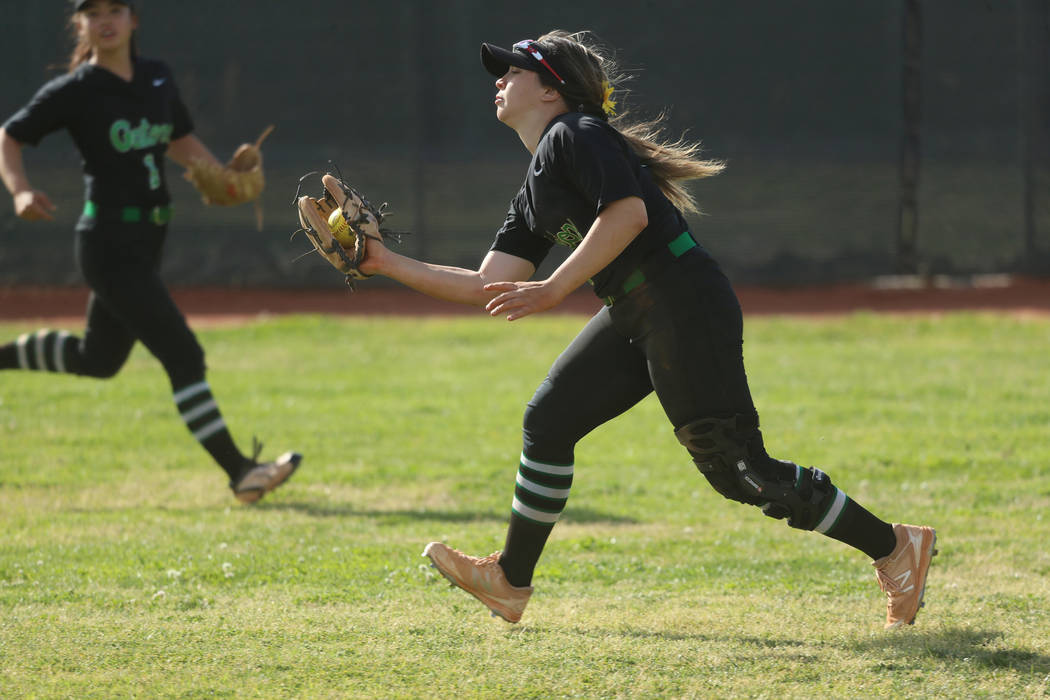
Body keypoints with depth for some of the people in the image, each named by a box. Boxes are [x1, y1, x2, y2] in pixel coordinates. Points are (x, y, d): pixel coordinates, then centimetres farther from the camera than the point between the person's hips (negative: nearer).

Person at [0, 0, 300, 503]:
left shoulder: (157, 79, 8)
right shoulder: (74, 92, -10)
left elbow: (182, 143, 20)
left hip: (147, 239, 8)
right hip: (110, 243, -8)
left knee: (98, 359, 22)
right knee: (182, 355, -13)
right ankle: (241, 474, -12)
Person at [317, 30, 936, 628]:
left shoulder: (575, 135, -6)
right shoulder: (535, 191, 22)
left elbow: (628, 214, -21)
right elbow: (488, 287, 21)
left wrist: (552, 290, -21)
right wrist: (389, 264, 20)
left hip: (685, 305, -10)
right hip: (635, 319, 10)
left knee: (736, 468, -11)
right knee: (549, 421, 11)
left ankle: (896, 547, -4)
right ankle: (511, 585, 23)